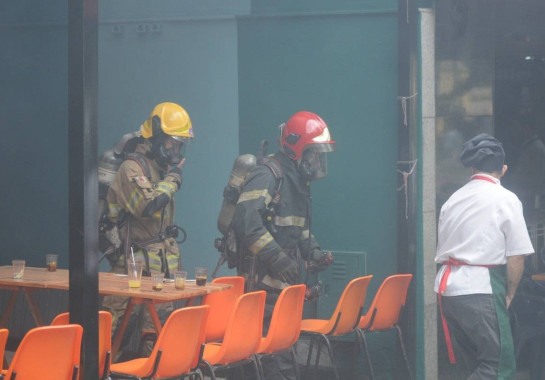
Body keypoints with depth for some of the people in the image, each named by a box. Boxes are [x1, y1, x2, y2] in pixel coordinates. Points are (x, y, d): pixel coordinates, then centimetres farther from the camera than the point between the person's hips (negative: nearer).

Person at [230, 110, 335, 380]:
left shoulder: (298, 181, 19)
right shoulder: (267, 175, -13)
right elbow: (246, 220, -25)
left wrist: (313, 253, 10)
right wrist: (276, 257, -26)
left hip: (287, 278, 10)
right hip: (264, 279, -9)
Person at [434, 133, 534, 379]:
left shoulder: (454, 199, 14)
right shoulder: (506, 199, -3)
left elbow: (441, 250, 15)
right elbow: (516, 257, -6)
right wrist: (509, 295, 9)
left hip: (447, 286, 7)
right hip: (481, 288, -7)